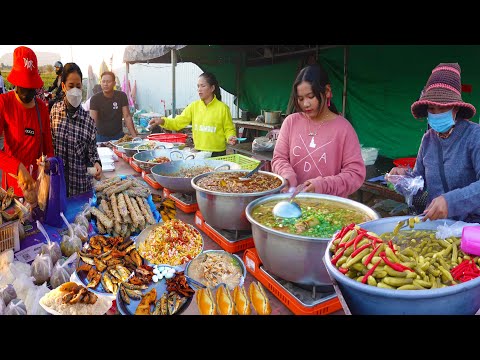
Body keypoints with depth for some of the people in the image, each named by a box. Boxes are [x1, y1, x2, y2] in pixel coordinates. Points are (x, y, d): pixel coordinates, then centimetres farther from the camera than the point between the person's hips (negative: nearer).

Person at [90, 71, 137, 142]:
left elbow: (127, 117, -7)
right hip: (101, 137, -1)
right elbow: (93, 120, -16)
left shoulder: (121, 96, -4)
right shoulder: (95, 99, -9)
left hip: (118, 136, 1)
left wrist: (135, 136, -16)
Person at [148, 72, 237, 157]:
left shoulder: (222, 108, -7)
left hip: (217, 154, -3)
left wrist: (230, 137, -20)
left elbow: (229, 129, 0)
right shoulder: (194, 106, 3)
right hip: (198, 152, 3)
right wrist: (162, 121, -15)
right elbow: (178, 123, 0)